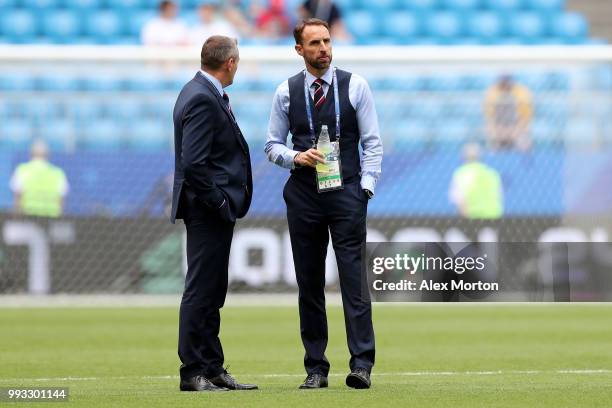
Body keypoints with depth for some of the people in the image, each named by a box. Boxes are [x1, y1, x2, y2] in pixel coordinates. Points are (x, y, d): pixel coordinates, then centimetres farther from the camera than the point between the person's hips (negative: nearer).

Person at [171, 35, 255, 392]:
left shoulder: (203, 93, 14)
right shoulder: (202, 99, -17)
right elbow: (193, 163, -24)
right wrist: (221, 204, -17)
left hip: (214, 212, 11)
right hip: (209, 211, -11)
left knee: (212, 292, 14)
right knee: (201, 291, -5)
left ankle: (212, 369, 20)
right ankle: (193, 372, -1)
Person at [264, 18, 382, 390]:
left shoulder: (355, 86, 2)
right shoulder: (287, 92, 6)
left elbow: (373, 143, 3)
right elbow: (273, 145, 12)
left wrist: (366, 188, -7)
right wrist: (295, 157, -9)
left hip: (347, 193, -2)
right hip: (303, 194, 2)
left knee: (353, 278, -10)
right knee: (309, 284, 4)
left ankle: (362, 364, -11)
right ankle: (316, 368, 8)